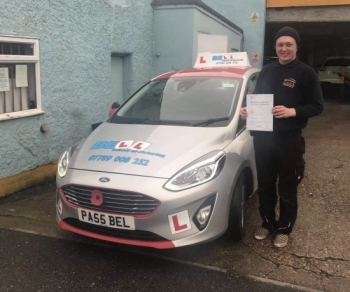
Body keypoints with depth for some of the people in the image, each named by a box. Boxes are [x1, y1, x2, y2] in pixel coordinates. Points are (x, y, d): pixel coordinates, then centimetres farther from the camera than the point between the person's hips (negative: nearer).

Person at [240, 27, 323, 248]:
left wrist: (292, 111, -22)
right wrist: (248, 110, -4)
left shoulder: (305, 73, -5)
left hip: (290, 140, -4)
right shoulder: (267, 71, 10)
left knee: (287, 189, 8)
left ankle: (284, 229, 26)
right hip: (263, 137, 5)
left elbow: (317, 106, -6)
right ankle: (268, 223, 33)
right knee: (265, 186, 15)